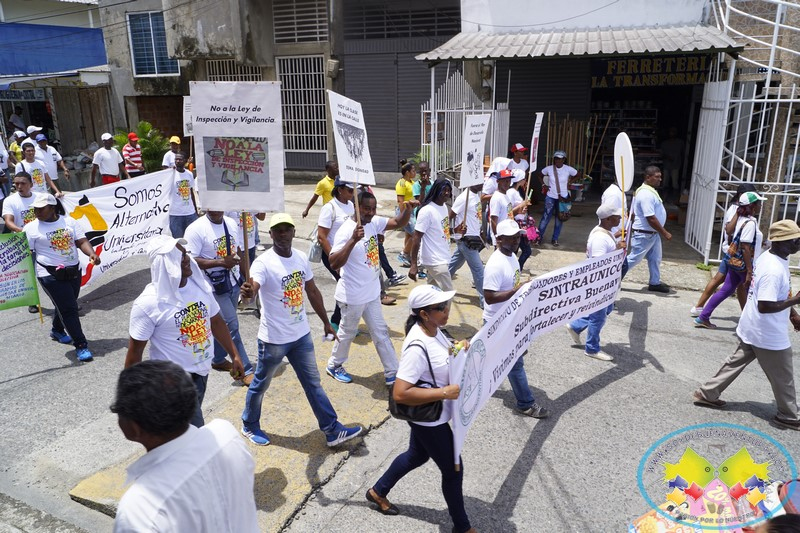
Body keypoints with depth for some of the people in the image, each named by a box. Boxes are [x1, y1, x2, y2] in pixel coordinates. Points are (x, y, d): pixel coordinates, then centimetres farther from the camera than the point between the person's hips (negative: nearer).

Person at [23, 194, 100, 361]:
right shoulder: (31, 228, -6)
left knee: (65, 306, 21)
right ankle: (81, 345, 0)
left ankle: (57, 331, 49)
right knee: (69, 309, -7)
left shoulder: (69, 221, 2)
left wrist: (92, 254, -22)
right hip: (51, 275, -4)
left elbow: (82, 241, -3)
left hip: (74, 271, 4)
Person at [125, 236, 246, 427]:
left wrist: (234, 355, 9)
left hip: (201, 372, 6)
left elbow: (216, 322, 8)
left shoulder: (200, 285, -5)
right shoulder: (148, 304, -22)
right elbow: (134, 352, -14)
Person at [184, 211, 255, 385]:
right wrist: (221, 262, -26)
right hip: (214, 287, -6)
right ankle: (245, 370, 9)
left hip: (233, 283, 7)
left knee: (222, 324, 19)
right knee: (231, 326, -3)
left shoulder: (231, 223, 4)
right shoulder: (196, 229, -17)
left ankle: (218, 360, 38)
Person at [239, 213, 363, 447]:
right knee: (260, 384, 15)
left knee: (313, 383, 14)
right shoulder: (263, 263, -21)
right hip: (274, 338, -6)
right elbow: (253, 287, -41)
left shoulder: (301, 257, -1)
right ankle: (249, 426, 40)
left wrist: (326, 322, 16)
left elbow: (313, 291, 11)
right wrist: (247, 291, -65)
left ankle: (332, 431, 25)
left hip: (302, 334, 6)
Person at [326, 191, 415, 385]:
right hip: (353, 296, -7)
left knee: (380, 332, 16)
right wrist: (353, 240, -44)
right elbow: (334, 264, -35)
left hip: (372, 293, 7)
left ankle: (392, 373, 28)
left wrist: (408, 208, -17)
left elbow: (398, 223, 5)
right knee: (348, 332, 13)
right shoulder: (346, 231, -25)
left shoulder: (374, 222, -3)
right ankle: (334, 366, 38)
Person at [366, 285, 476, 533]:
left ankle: (378, 491, 52)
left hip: (431, 416, 9)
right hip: (428, 420, -9)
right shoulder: (417, 348, -34)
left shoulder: (433, 329, -6)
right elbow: (400, 394, -35)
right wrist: (444, 393, -32)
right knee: (453, 470, 10)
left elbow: (443, 357, 13)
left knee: (417, 456, 30)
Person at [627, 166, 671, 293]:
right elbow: (651, 218, -28)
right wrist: (665, 233, -22)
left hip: (652, 233, 10)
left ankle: (655, 283, 26)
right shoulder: (646, 194, -25)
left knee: (655, 258, 16)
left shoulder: (648, 191, 9)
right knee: (633, 259, -1)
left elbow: (634, 213, 15)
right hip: (644, 234, -10)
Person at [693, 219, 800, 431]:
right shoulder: (774, 270, -30)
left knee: (736, 362, 19)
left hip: (752, 330, 9)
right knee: (783, 378, 11)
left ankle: (707, 393, 26)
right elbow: (765, 306, -32)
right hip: (769, 336, -9)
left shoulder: (768, 257, 2)